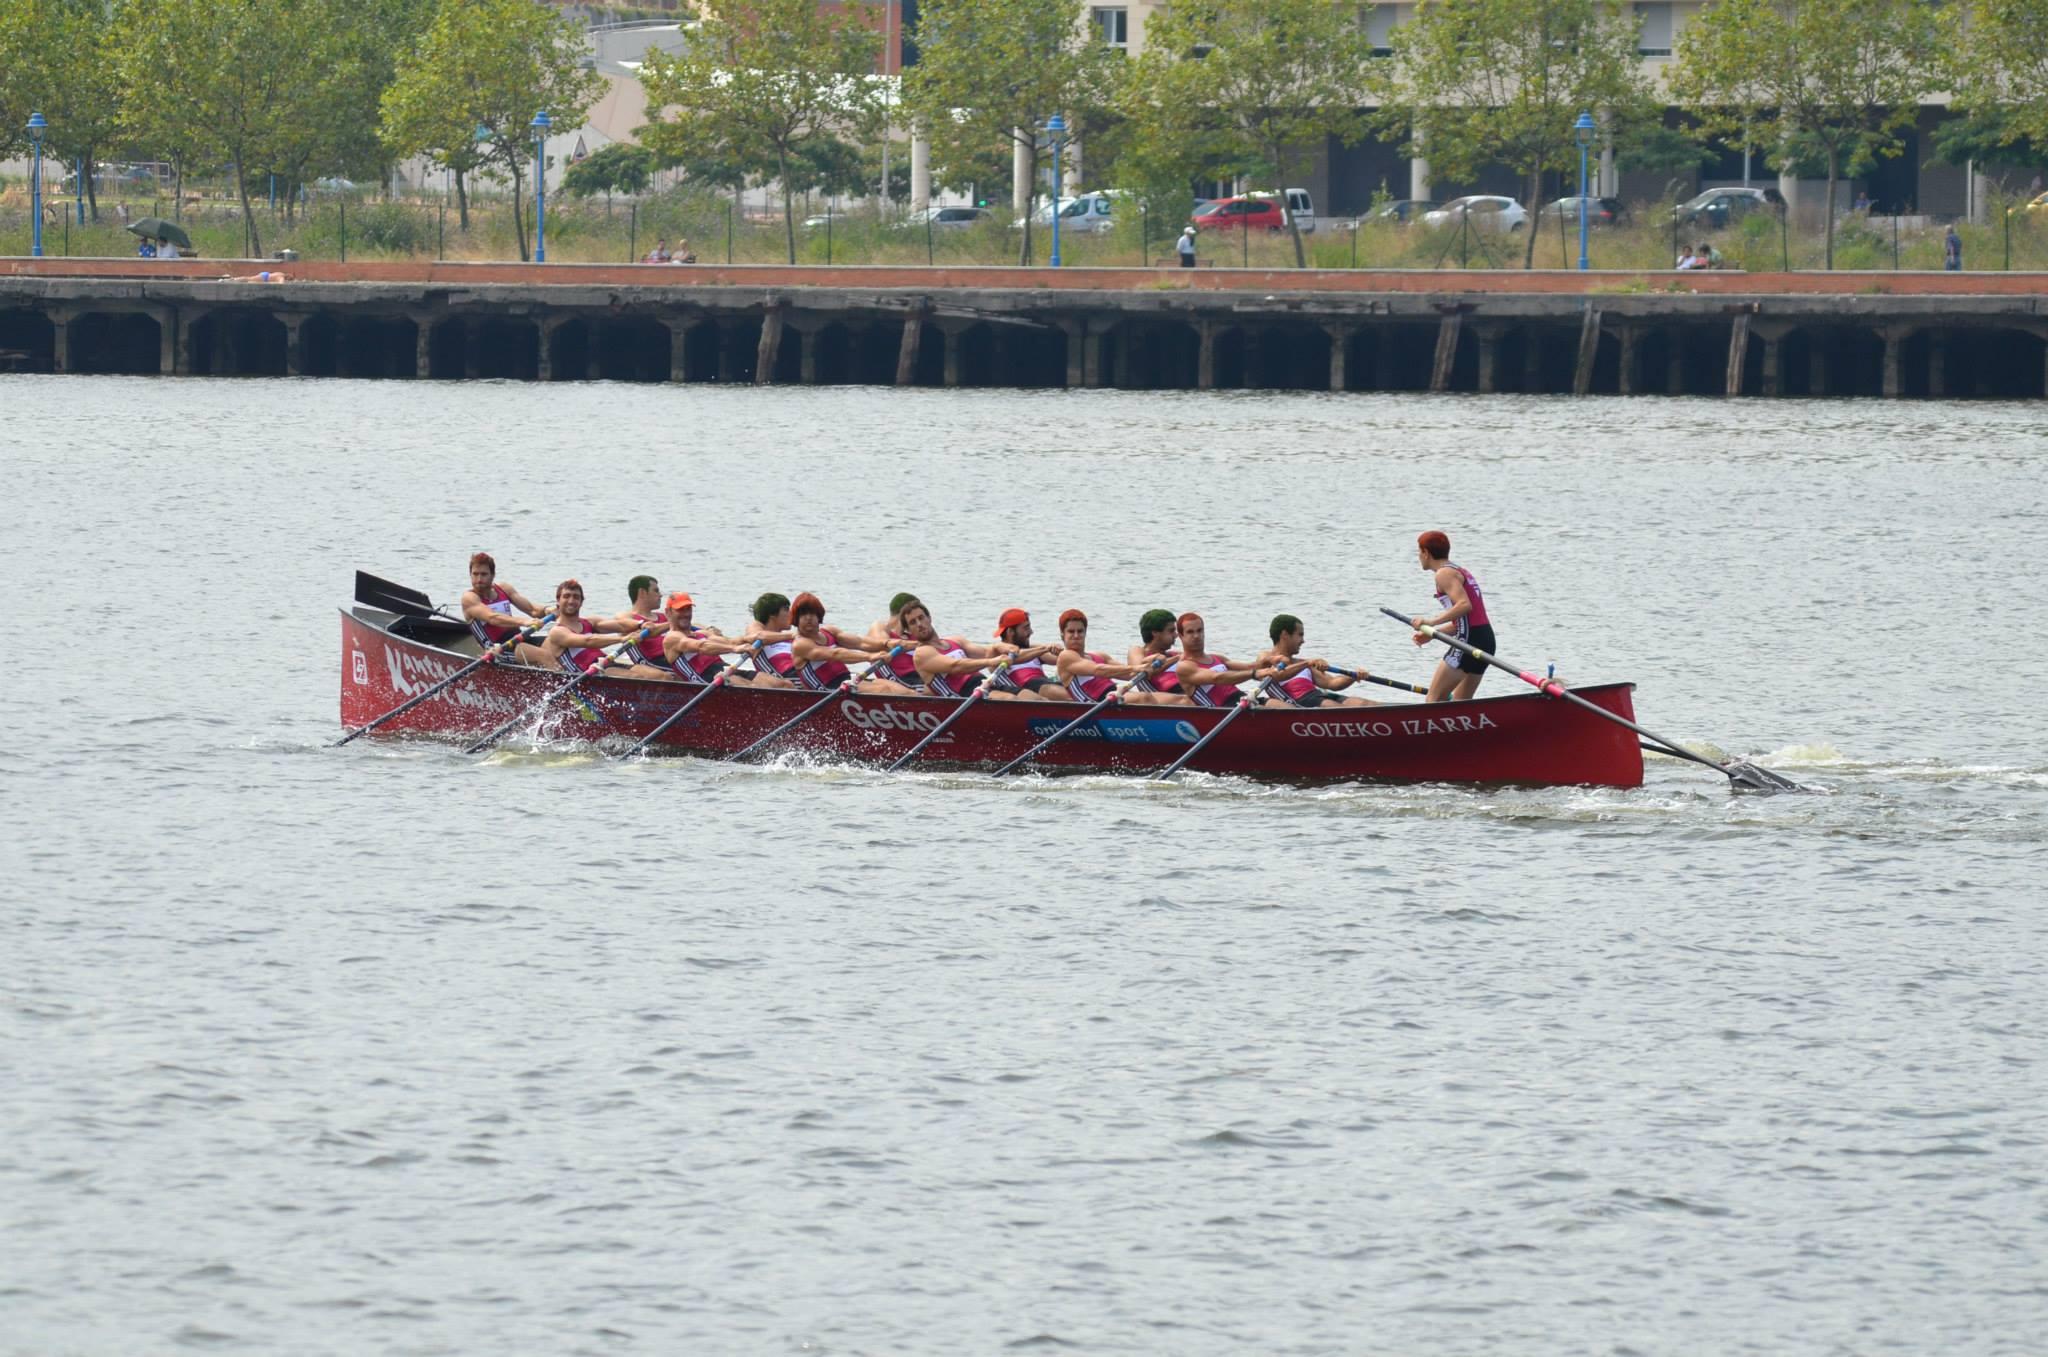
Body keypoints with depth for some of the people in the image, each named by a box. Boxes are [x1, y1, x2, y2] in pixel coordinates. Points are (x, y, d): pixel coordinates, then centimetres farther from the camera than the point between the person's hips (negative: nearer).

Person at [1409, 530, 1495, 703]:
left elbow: (1464, 605, -22)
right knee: (1459, 703, 16)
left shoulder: (1444, 574, -7)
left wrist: (1432, 622, -20)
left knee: (1434, 700, -8)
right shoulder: (1460, 571, 22)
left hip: (1469, 640, -10)